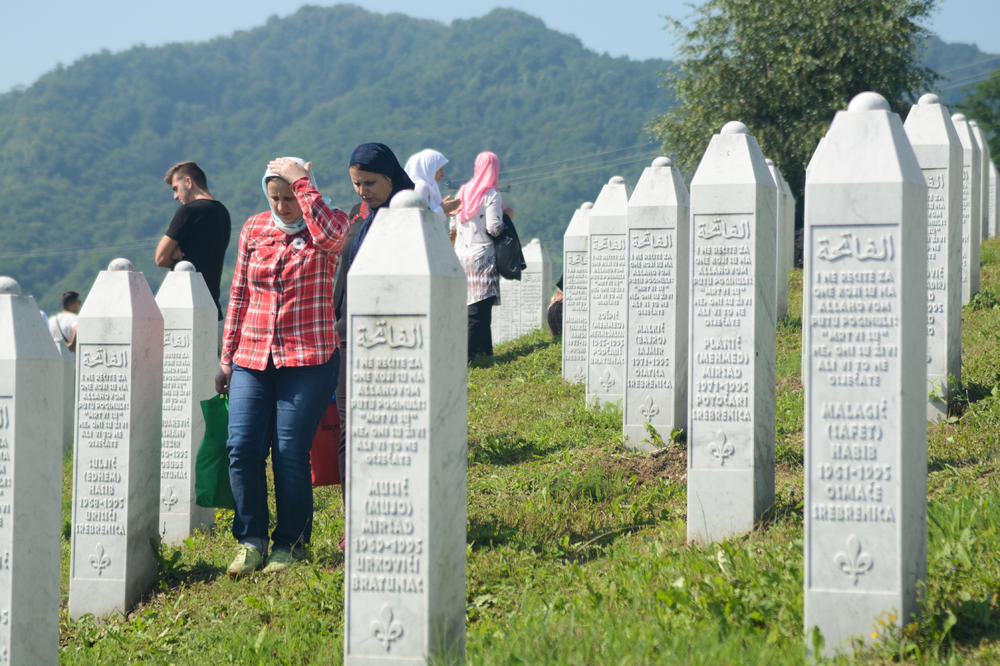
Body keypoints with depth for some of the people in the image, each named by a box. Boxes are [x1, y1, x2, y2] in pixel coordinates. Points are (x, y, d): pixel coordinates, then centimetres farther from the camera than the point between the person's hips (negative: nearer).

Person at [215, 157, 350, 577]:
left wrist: (301, 181, -18)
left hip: (308, 359, -4)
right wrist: (227, 357, 14)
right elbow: (238, 295, 16)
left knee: (291, 453, -5)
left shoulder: (331, 223, 1)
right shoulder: (254, 230, 11)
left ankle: (290, 543, 11)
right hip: (252, 358, 4)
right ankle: (251, 540, 8)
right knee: (242, 447, -6)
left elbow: (329, 236, -27)